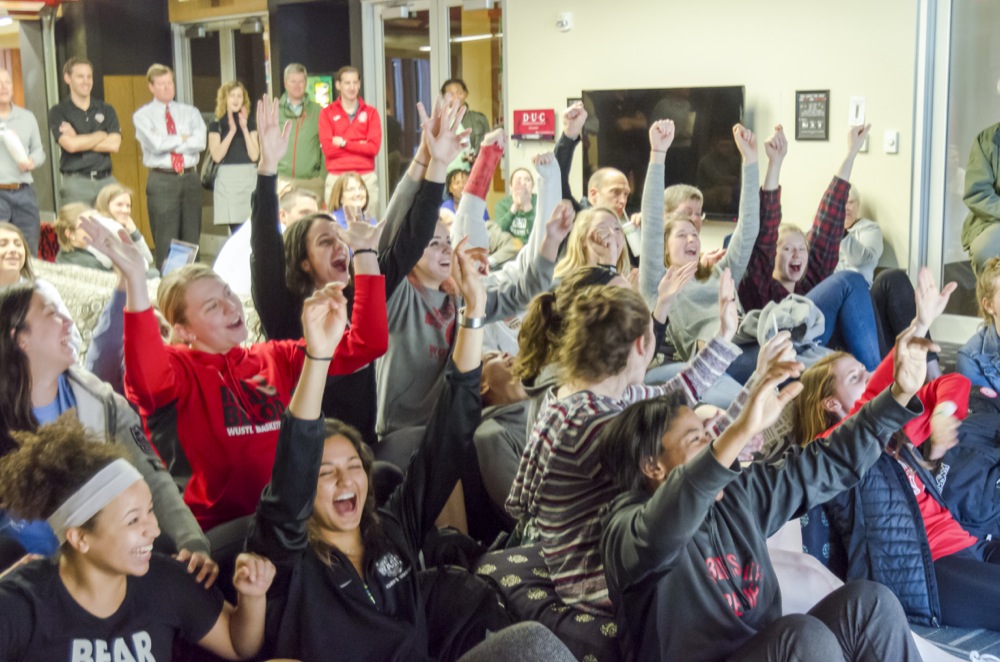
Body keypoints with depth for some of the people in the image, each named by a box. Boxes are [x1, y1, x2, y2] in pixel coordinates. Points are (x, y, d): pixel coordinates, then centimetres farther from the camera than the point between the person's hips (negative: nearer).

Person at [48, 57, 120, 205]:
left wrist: (79, 140, -6)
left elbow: (114, 145, -2)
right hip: (76, 182, -3)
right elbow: (70, 145, -12)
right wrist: (101, 135, 0)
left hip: (105, 180, 3)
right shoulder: (58, 112, 3)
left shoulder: (107, 110, 11)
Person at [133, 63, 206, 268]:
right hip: (162, 180, -3)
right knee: (165, 240, -3)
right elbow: (156, 144, -14)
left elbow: (200, 142, -6)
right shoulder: (142, 115, 4)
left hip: (190, 177, 3)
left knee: (192, 238, 7)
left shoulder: (190, 112, 12)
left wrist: (170, 144, -9)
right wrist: (183, 138, -3)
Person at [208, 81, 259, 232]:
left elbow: (254, 155, -1)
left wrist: (244, 129, -8)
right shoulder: (216, 125, 6)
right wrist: (232, 131, -12)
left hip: (249, 178, 2)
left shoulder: (251, 123, 10)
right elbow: (216, 156, -7)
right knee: (236, 230, -5)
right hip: (227, 180, -1)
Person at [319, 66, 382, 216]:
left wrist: (344, 143, -5)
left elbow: (374, 147, -3)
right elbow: (328, 148, -5)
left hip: (366, 177, 1)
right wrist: (361, 145, -4)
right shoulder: (327, 113, 6)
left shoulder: (371, 113, 9)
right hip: (336, 178, -1)